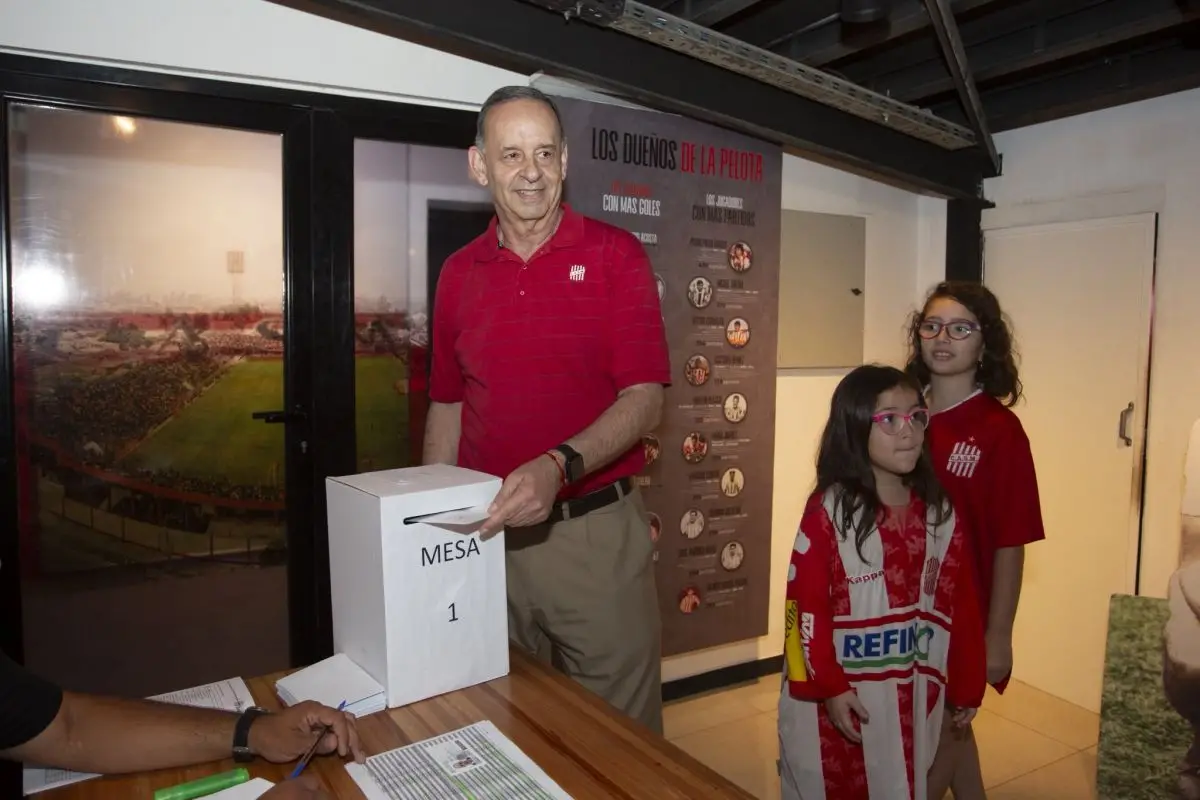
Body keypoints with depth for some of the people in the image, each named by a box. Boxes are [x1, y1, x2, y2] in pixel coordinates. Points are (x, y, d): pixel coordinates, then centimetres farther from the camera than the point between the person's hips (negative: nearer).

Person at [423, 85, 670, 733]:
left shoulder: (614, 255, -4)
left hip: (595, 530, -3)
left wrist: (559, 466, -26)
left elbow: (644, 399, -11)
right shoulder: (458, 273, 7)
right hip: (488, 531, 4)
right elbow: (447, 405, 13)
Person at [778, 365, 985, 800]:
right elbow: (806, 607, -14)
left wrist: (965, 686, 9)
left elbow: (960, 605, 5)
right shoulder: (827, 511, -16)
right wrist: (827, 686, -14)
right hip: (842, 694, -4)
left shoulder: (939, 513, -1)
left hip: (913, 697, 4)